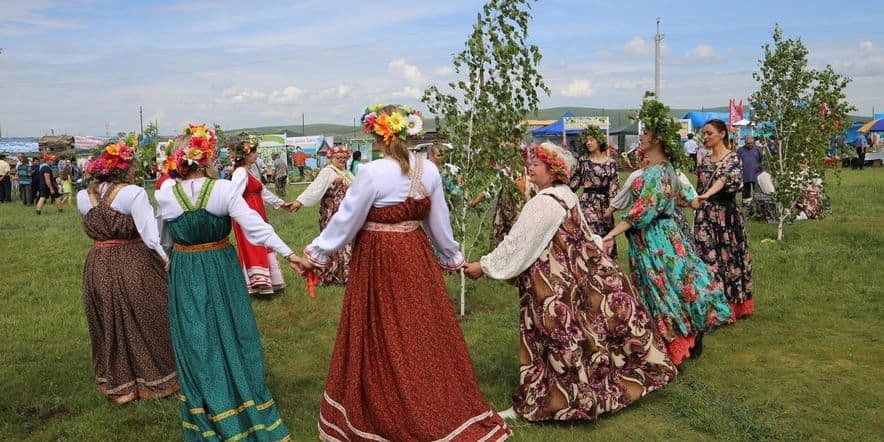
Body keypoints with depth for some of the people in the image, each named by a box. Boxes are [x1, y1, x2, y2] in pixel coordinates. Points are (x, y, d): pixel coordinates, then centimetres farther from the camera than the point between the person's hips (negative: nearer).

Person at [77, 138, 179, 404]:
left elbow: (92, 229, 14)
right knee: (147, 321, 11)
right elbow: (151, 233, -21)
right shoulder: (133, 193, -16)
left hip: (98, 266, 5)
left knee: (110, 325, 17)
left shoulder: (84, 196, 2)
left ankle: (118, 384, 31)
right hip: (134, 264, -5)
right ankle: (157, 377, 23)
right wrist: (168, 259, -17)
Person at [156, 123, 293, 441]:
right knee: (231, 335, 12)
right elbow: (255, 225, -19)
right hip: (222, 269, -1)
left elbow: (161, 236, 10)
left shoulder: (165, 195, -6)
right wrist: (289, 253, -17)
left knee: (197, 342, 10)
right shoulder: (224, 189, -13)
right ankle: (246, 409, 24)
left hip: (185, 274, 1)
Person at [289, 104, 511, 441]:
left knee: (383, 339, 8)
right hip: (416, 257, 5)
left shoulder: (372, 173, -16)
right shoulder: (429, 169, -1)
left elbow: (345, 221, -9)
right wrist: (452, 258, 22)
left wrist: (314, 255, 4)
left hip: (379, 260, -5)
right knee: (423, 332, 16)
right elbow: (439, 223, 7)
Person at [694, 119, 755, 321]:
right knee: (708, 259, 1)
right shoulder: (705, 161, 12)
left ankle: (735, 305, 15)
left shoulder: (733, 158, -6)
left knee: (730, 258, 3)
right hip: (706, 217, 5)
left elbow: (726, 179, -25)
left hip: (726, 216, -5)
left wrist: (707, 195, -42)